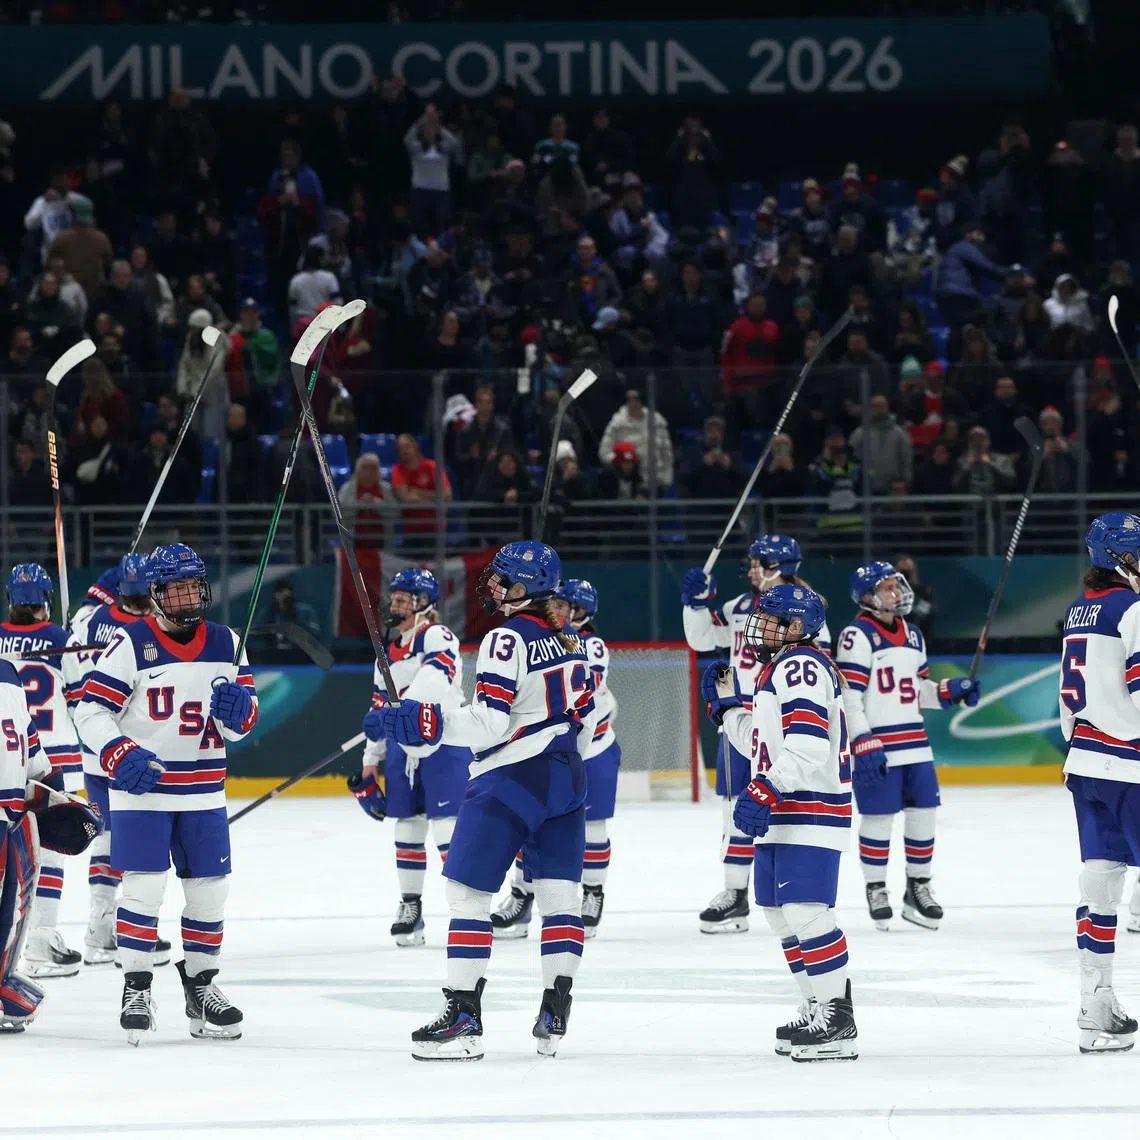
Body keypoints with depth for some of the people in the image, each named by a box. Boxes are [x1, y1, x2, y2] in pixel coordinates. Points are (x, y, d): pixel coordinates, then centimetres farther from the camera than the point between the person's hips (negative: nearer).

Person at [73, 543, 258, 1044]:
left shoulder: (225, 644, 6)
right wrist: (121, 755, -24)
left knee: (210, 888, 7)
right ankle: (136, 989, -2)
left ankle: (201, 986, 21)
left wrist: (238, 710, -13)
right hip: (141, 786, -5)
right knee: (143, 886, -11)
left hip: (203, 792, 5)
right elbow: (90, 711, -10)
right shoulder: (131, 644, -10)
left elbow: (244, 721, 10)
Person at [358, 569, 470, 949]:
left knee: (448, 826, -11)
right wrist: (370, 762, 18)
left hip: (442, 744, -8)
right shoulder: (388, 650, 16)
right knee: (407, 828, 10)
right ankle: (409, 907, 17)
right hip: (402, 745, 8)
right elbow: (379, 704, 21)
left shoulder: (437, 637, -10)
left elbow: (437, 676, -31)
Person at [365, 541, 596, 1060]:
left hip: (509, 781, -8)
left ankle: (463, 1016, -8)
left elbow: (490, 721, -21)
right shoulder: (567, 640, 12)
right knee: (559, 895, 7)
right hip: (565, 777, 8)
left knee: (467, 891, -3)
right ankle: (555, 1013, 3)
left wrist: (423, 722, -22)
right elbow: (586, 716, 17)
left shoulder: (507, 639, -14)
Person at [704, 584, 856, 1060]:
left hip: (811, 811, -11)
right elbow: (757, 742, 26)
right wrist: (726, 700, 19)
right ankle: (818, 1011, 21)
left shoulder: (801, 667, -13)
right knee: (783, 914, 14)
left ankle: (838, 1023, -16)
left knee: (805, 912, -16)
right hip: (784, 812, 11)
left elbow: (807, 745, -24)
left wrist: (766, 790, -28)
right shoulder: (778, 669, 21)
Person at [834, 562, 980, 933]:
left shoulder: (912, 636, 15)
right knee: (878, 816, -2)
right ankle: (876, 889, 12)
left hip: (915, 744, 7)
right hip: (876, 747, -7)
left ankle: (918, 888, 21)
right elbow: (847, 697, -14)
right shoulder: (857, 636, -9)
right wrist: (864, 745, -20)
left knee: (923, 812, 7)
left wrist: (952, 690, 5)